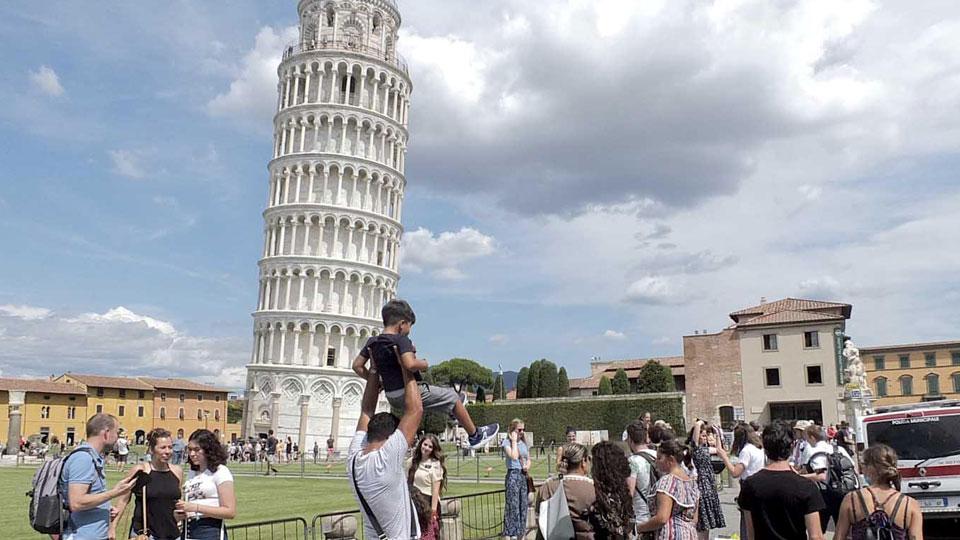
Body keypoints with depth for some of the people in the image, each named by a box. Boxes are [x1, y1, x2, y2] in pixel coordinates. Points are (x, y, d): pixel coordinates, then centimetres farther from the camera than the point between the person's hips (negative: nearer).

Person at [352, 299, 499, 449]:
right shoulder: (401, 340, -19)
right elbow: (410, 364, -35)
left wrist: (377, 381, 13)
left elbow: (357, 366, 8)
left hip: (392, 397, 8)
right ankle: (475, 436, 20)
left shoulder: (372, 342, 4)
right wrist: (424, 364, -14)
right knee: (453, 397, 10)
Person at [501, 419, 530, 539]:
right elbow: (514, 456, -22)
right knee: (512, 506, -7)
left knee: (523, 505, 10)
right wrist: (514, 441, -14)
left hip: (523, 475, 7)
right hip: (513, 475, -7)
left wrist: (527, 466, -3)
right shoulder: (507, 442, -7)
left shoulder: (524, 443, 13)